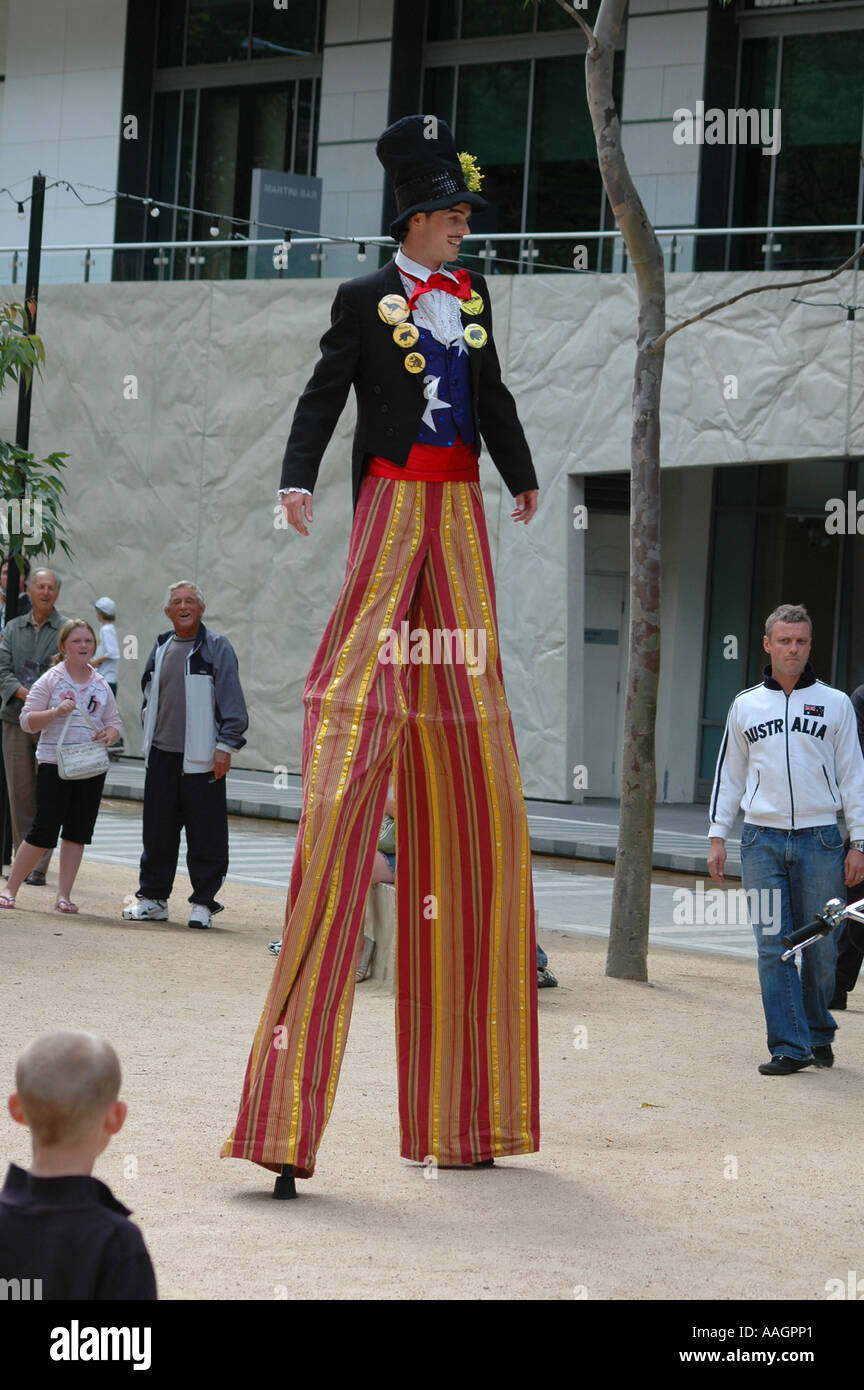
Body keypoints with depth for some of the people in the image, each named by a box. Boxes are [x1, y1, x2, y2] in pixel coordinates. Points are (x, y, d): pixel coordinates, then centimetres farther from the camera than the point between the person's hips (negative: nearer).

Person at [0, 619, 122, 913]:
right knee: (43, 832, -4)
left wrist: (109, 735, -7)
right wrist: (55, 713, -21)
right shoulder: (50, 680, -2)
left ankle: (64, 895, 11)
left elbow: (114, 722, 16)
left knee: (78, 833, 5)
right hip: (54, 765, -4)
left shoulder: (101, 685, 10)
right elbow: (27, 721, -4)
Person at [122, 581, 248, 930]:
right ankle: (153, 898, 19)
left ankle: (203, 902, 4)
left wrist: (226, 745, -13)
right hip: (161, 754, 5)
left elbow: (231, 700, -8)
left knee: (205, 833, -3)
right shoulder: (161, 648, 14)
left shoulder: (216, 647, -3)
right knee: (157, 831, 9)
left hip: (201, 757, -5)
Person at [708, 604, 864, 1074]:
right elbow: (729, 774, 16)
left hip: (820, 839, -1)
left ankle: (819, 1035, 21)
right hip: (762, 839, 1)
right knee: (773, 948, -4)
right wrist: (717, 837, 9)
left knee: (820, 948, 2)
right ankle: (789, 1046, -2)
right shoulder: (745, 706, 11)